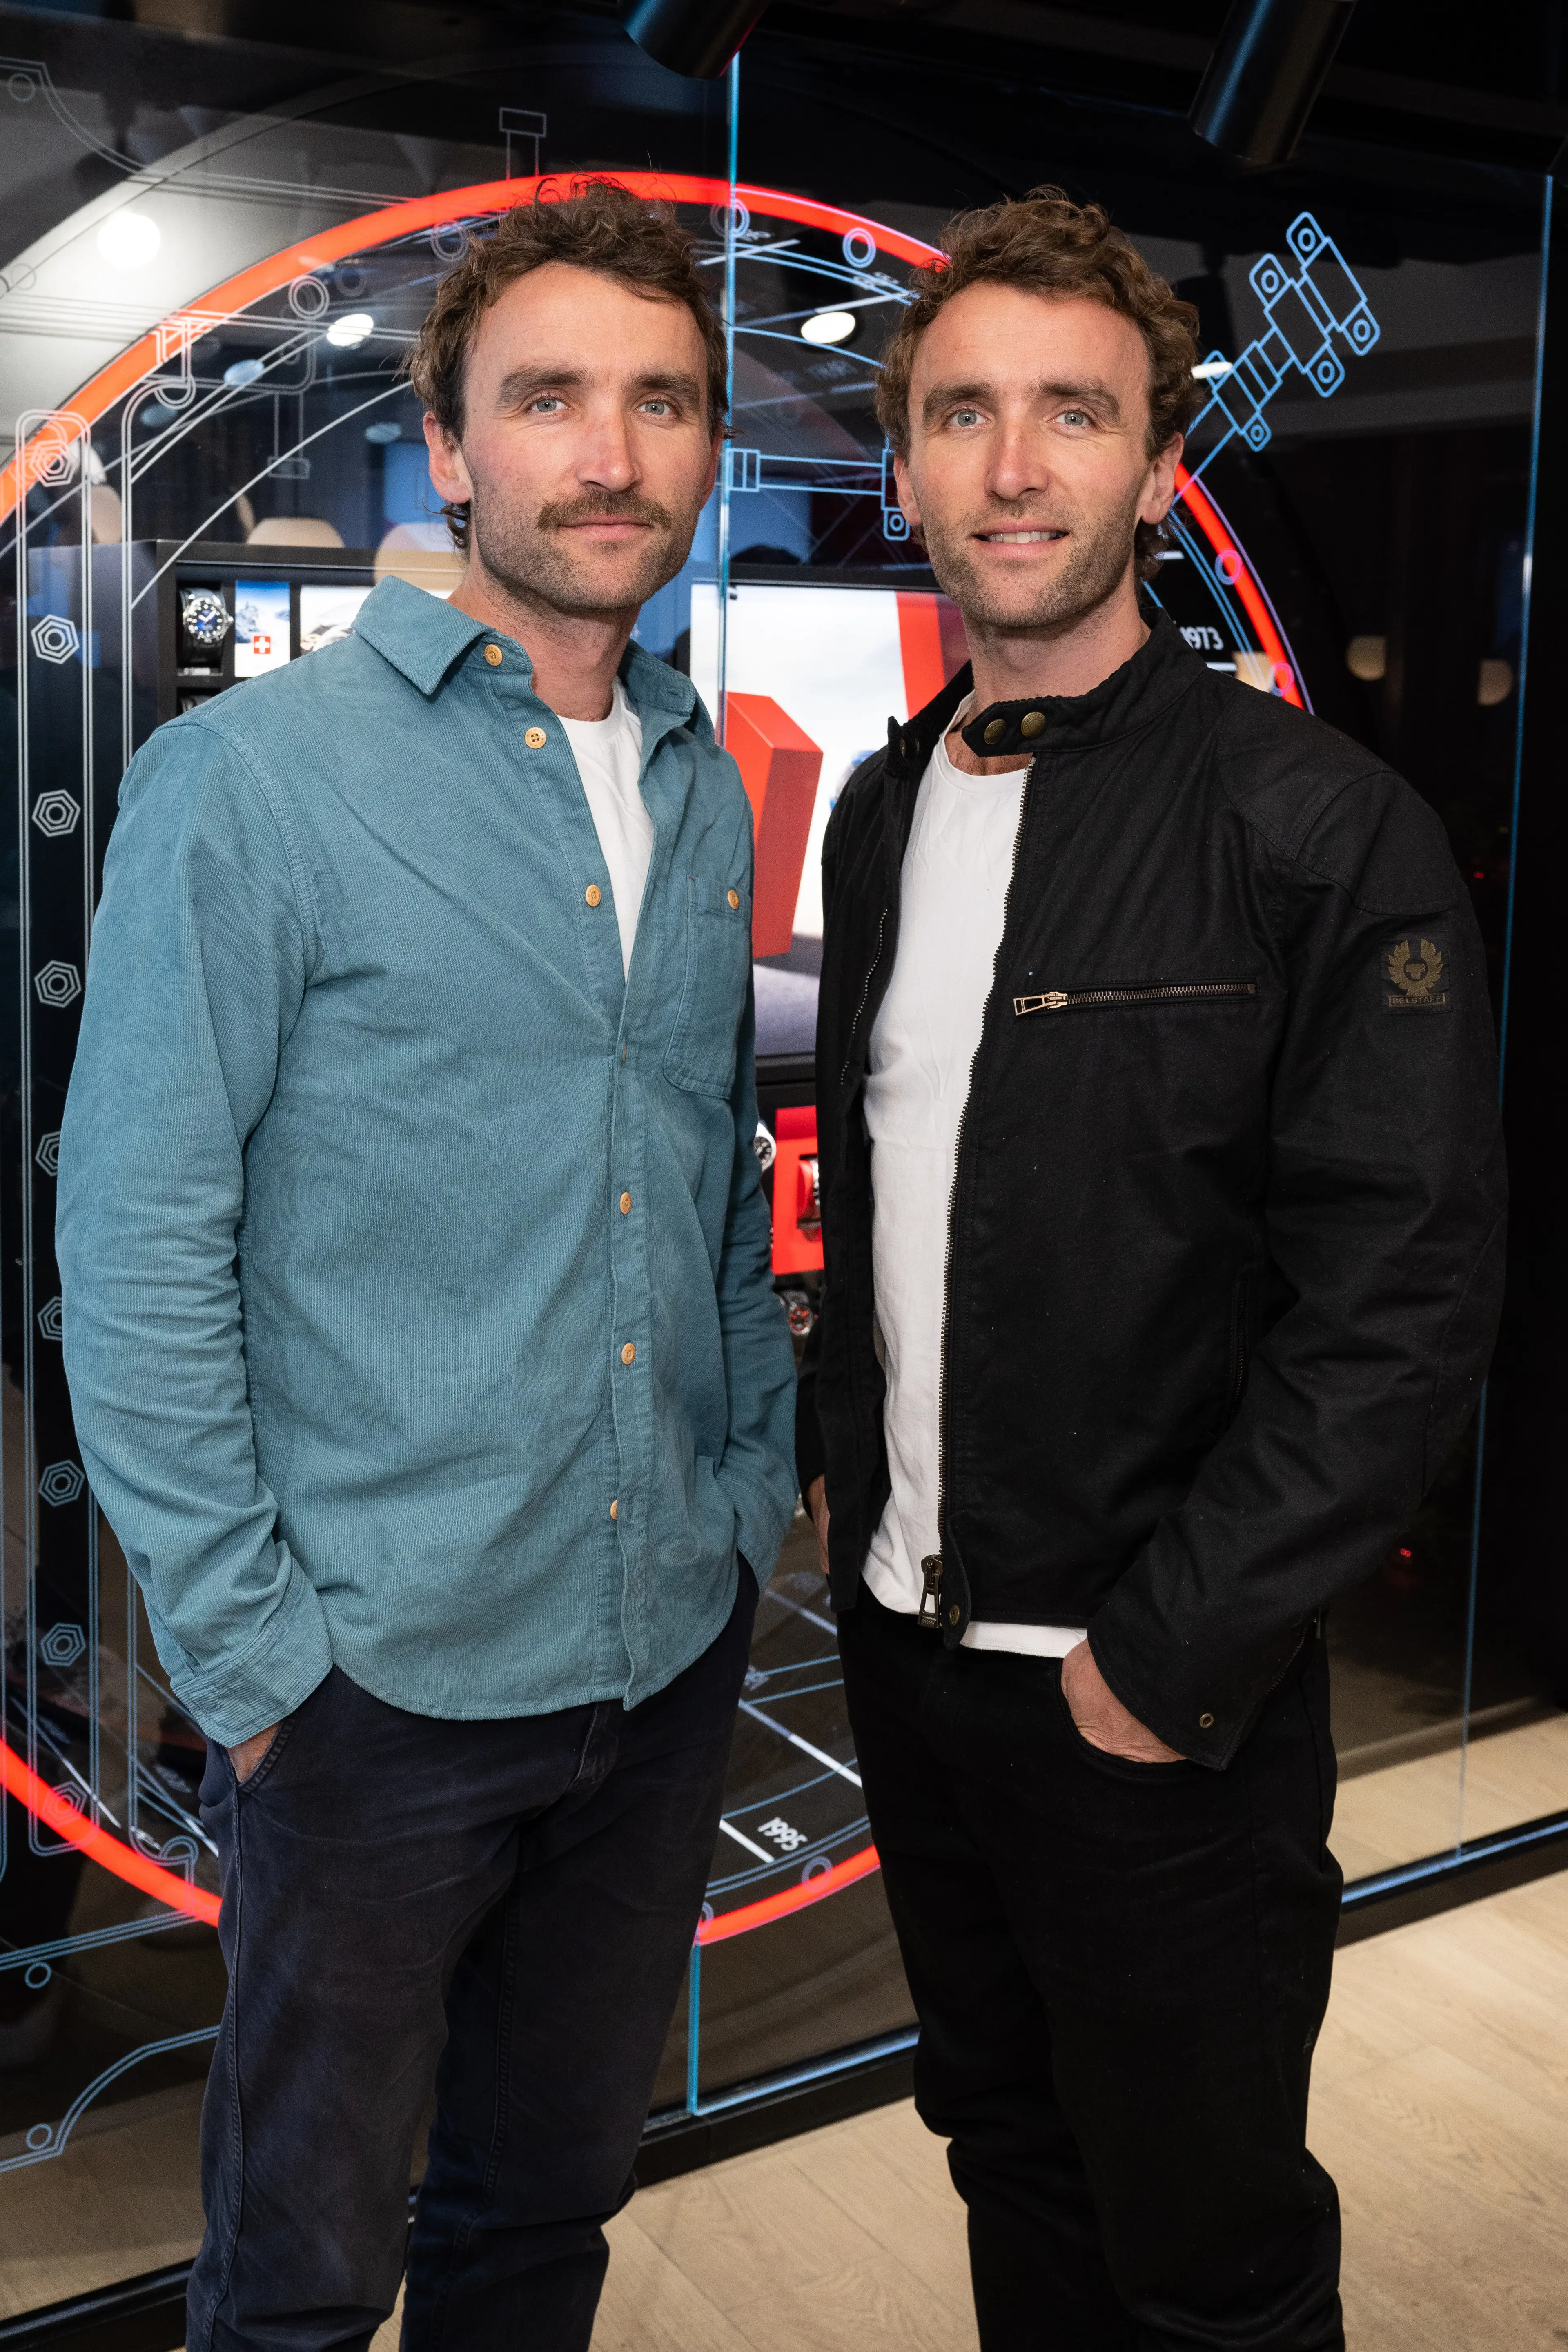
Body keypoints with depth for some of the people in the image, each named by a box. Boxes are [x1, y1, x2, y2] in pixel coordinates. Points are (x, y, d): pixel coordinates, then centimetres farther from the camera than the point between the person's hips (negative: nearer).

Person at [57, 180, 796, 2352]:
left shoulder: (706, 794, 7)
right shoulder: (251, 781, -11)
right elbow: (138, 1254, -12)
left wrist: (751, 1493, 9)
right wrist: (248, 1654, -12)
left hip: (672, 1656, 5)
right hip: (381, 1680, -5)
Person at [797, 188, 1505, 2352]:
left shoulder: (1323, 829, -14)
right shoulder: (883, 815, 7)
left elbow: (1408, 1294, -18)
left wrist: (1176, 1652, -18)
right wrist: (840, 1456, 9)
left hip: (1159, 1695, -6)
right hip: (903, 1627, 6)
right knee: (1003, 2149, 23)